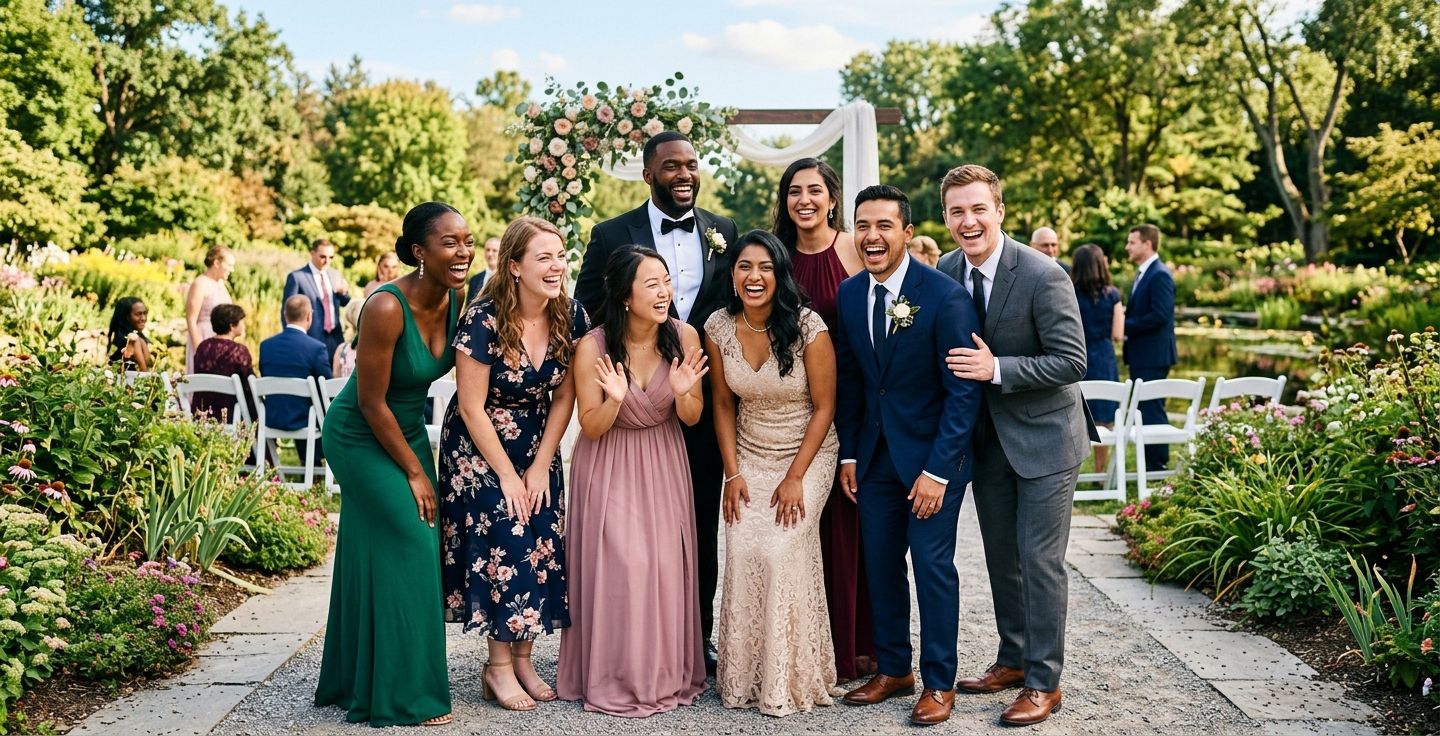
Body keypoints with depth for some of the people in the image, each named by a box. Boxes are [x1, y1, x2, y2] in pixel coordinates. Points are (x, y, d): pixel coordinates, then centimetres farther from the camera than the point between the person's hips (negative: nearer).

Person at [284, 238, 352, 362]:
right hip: (311, 339, -5)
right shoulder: (296, 277, -6)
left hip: (335, 338, 6)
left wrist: (344, 293, -3)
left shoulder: (334, 274, 12)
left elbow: (344, 303, 21)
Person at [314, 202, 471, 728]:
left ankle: (354, 681, 27)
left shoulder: (459, 299, -9)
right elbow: (371, 402, -22)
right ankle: (403, 694, 7)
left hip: (408, 429, 7)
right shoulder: (387, 308, -29)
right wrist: (415, 472, -15)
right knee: (408, 549, -7)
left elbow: (463, 364, 6)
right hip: (361, 437, -7)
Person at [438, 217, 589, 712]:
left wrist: (540, 466, -6)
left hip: (538, 445, 5)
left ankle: (522, 658, 14)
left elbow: (563, 397, -2)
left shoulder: (571, 316, -10)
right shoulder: (482, 319, -23)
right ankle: (499, 667, 5)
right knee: (503, 543, -9)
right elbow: (471, 408, -18)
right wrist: (507, 474, -15)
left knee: (545, 543, -1)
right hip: (479, 446, -4)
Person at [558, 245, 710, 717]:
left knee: (667, 566, 4)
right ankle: (617, 679, 13)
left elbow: (692, 419, -3)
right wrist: (615, 399, -31)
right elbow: (591, 429, -11)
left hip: (664, 466, 3)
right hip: (609, 468, -3)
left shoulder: (684, 337, -12)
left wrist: (683, 392, -25)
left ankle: (668, 673, 23)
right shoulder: (592, 347, -20)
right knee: (620, 566, -4)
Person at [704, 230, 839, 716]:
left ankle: (787, 680, 2)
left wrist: (795, 477, -14)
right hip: (749, 457, 3)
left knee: (782, 550, -16)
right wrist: (733, 473, -3)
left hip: (807, 456, -3)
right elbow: (723, 404, 3)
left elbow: (823, 407, -11)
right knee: (742, 552, -11)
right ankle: (742, 678, 7)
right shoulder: (719, 327, -6)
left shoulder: (808, 327, -17)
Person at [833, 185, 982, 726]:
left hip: (932, 456, -5)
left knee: (932, 567, 2)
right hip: (875, 454, 5)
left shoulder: (944, 296, -17)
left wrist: (937, 469, -18)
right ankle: (893, 669, 28)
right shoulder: (850, 294, 1)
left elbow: (963, 391, -16)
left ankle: (939, 683, 18)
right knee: (881, 564, 11)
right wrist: (849, 453, 6)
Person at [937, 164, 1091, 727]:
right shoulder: (946, 271, -2)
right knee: (1000, 557, 16)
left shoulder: (1043, 276, -20)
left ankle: (1043, 681, 13)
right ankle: (1012, 660, 32)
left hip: (1042, 437, -6)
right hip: (986, 438, 6)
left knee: (1039, 559, 0)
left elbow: (1072, 362, -20)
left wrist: (996, 369, -27)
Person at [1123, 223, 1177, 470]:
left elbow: (1160, 315, -23)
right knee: (1145, 410, 13)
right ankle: (1150, 463, 20)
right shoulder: (1142, 274, 16)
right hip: (1141, 355, 10)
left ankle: (1158, 465, 2)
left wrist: (1126, 325, -16)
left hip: (1153, 355, -10)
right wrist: (1124, 323, 3)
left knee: (1152, 410, -5)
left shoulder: (1160, 275, -15)